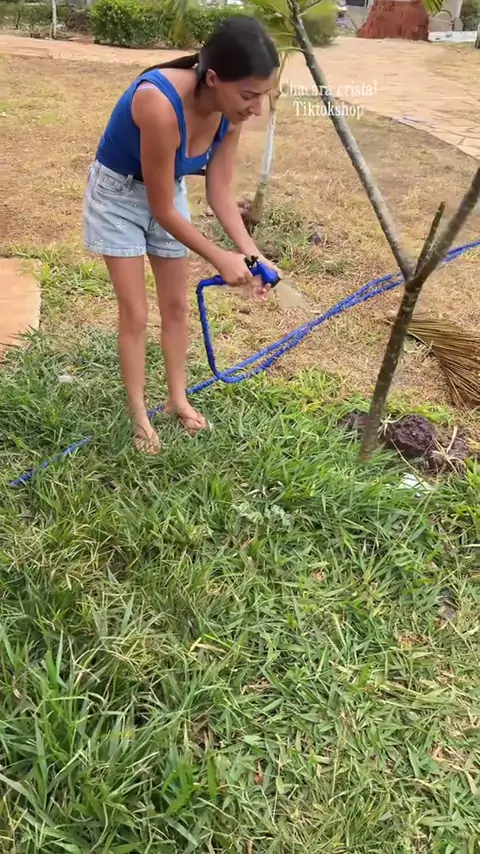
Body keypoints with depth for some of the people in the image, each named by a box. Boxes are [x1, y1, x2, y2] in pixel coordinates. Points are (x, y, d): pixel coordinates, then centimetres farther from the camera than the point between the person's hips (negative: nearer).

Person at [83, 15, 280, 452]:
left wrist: (250, 252, -22)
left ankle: (178, 398, 29)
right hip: (118, 194, -6)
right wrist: (220, 259, -24)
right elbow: (162, 209, -30)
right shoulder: (161, 105, -39)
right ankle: (139, 416, 15)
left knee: (176, 305, 11)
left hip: (168, 192, 6)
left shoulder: (230, 110, -19)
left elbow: (220, 191, -10)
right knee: (135, 313, -2)